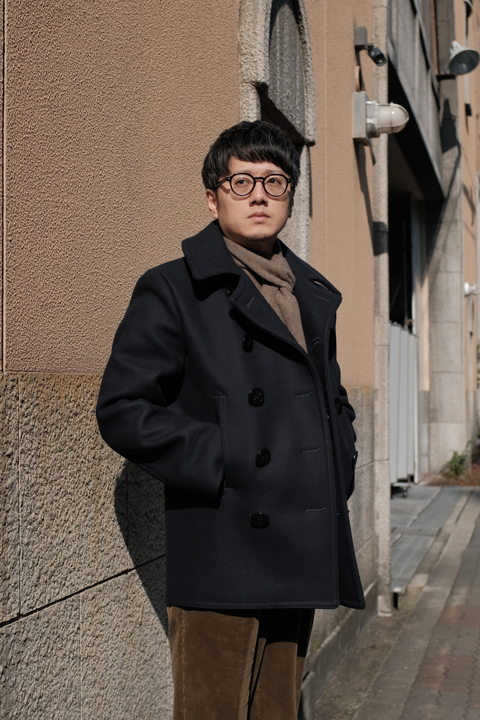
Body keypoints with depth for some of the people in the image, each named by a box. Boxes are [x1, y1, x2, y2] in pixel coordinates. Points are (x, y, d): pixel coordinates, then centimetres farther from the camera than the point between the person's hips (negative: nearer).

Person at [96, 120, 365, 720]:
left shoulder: (316, 296, 18)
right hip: (222, 555, -6)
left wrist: (340, 471, 12)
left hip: (301, 554, 7)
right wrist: (221, 463, -16)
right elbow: (122, 410, -10)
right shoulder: (172, 290, -3)